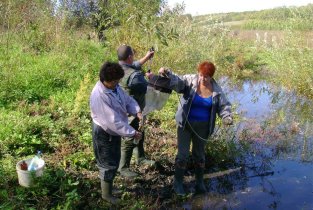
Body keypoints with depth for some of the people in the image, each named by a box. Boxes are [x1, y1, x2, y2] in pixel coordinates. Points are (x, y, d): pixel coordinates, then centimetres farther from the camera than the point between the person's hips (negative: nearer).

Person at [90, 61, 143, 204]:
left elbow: (127, 100, 3)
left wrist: (137, 111, -17)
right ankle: (106, 194, 30)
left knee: (114, 160, 24)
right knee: (108, 164, 8)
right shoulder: (98, 96, -34)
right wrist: (132, 133, -30)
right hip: (104, 133, -9)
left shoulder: (114, 86, -6)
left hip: (114, 130, 9)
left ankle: (108, 185, 47)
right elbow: (113, 121, -34)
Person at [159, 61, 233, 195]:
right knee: (182, 154, -1)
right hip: (185, 124, -2)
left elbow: (224, 105, 1)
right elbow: (177, 81, -28)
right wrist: (167, 74, -48)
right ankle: (178, 182, 20)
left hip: (202, 127, 3)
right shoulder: (190, 81, -12)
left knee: (199, 154, 18)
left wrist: (227, 117, -18)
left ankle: (199, 182, 37)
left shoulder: (216, 90, -3)